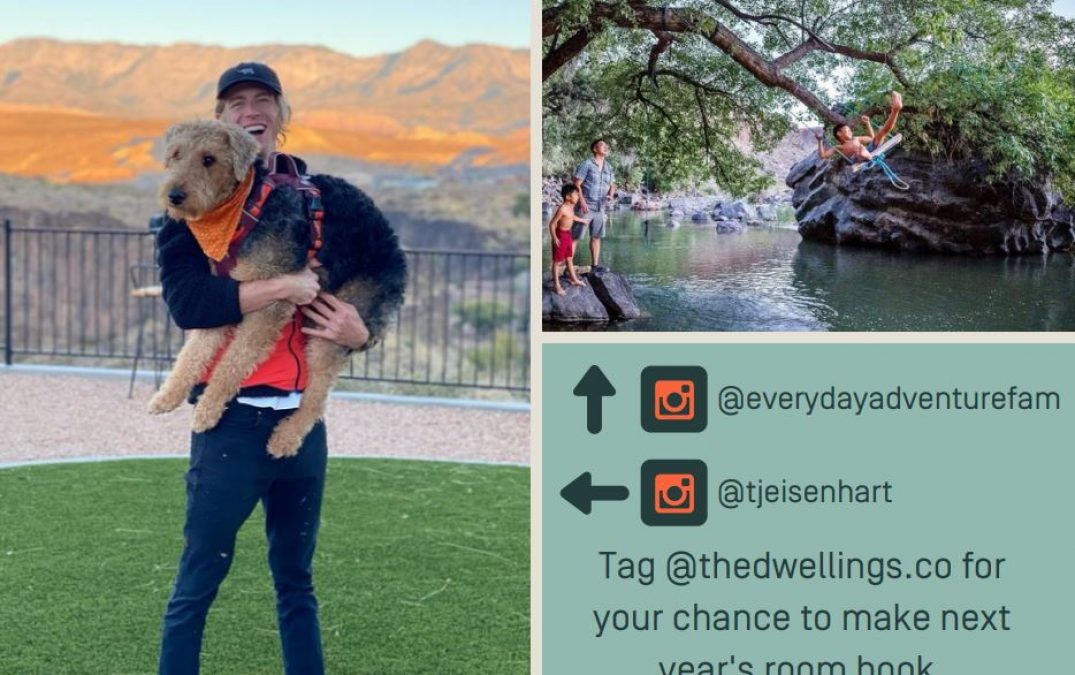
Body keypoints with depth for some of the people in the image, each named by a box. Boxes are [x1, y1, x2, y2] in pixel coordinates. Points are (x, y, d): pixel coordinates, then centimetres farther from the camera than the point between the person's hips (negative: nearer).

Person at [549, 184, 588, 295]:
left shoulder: (571, 207, 5)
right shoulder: (562, 209, -23)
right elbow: (552, 223, -22)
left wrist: (582, 220, 43)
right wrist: (554, 238, -27)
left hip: (568, 234, 9)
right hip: (560, 235, -9)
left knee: (569, 258, 22)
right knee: (557, 261, 0)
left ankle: (574, 279, 36)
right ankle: (556, 285, 6)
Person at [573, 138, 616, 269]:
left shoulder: (608, 167, 12)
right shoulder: (586, 164, -7)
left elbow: (612, 185, 20)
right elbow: (577, 184, -9)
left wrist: (611, 195, -1)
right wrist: (582, 201, -17)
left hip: (601, 208, 6)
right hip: (586, 207, -6)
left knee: (596, 236, 9)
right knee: (575, 236, -6)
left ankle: (595, 264, 16)